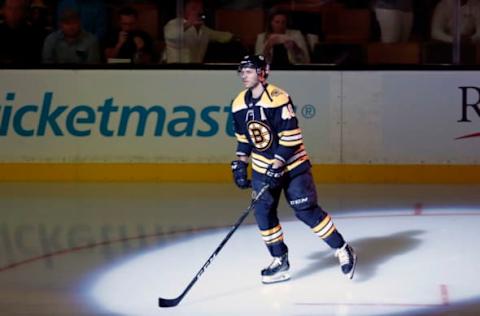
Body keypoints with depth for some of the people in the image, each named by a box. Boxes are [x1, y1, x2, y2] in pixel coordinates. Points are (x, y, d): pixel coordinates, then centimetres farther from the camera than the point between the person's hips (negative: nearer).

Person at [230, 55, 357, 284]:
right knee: (263, 212, -1)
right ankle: (280, 261, 12)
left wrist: (278, 166, -24)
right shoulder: (239, 104, 1)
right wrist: (240, 164, 9)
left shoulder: (278, 99, -22)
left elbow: (291, 136, -22)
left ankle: (343, 250, 3)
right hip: (263, 167, 7)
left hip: (291, 164, -6)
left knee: (306, 210, -9)